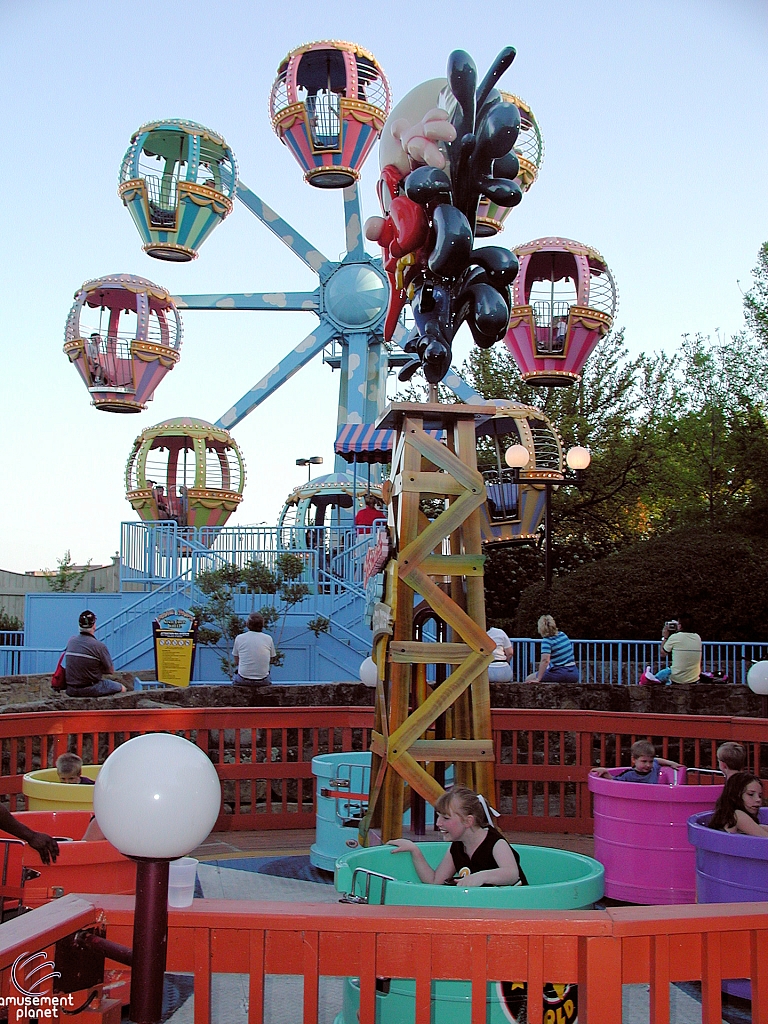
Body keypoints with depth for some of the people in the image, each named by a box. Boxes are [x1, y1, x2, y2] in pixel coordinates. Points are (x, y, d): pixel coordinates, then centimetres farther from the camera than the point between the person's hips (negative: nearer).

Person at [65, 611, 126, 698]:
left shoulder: (71, 641, -1)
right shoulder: (99, 646, -18)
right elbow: (111, 670, -6)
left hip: (71, 691, 6)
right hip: (90, 690, -6)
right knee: (122, 689, 14)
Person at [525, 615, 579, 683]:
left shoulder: (547, 641, -15)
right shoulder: (562, 634, 8)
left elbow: (545, 660, -28)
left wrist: (538, 679, -30)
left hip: (560, 674, -8)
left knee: (529, 679, 3)